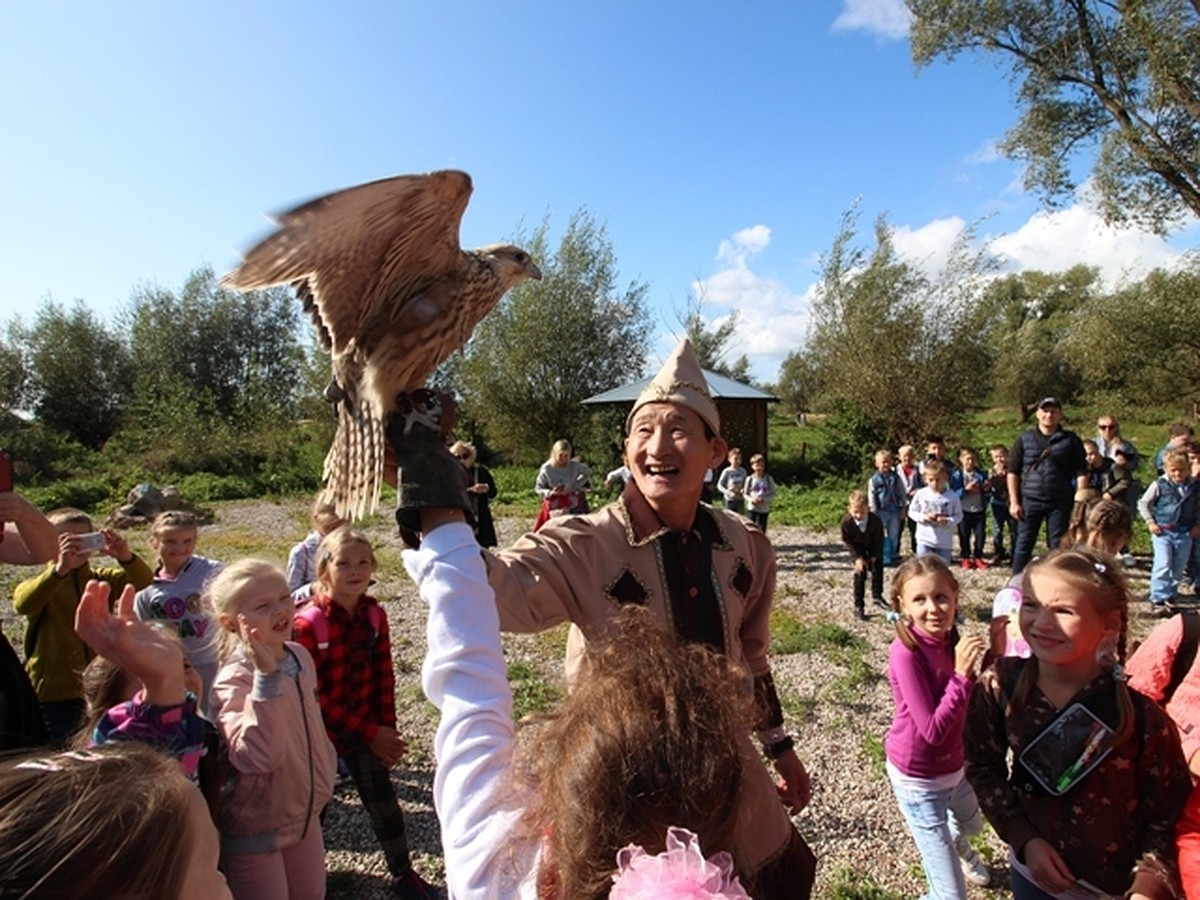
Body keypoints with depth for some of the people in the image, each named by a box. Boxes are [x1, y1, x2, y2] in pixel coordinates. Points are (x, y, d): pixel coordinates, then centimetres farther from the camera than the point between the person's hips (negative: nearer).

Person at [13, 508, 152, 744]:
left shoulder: (102, 579, 2)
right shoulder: (40, 584, -6)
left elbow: (144, 583, -15)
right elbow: (23, 604, -29)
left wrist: (126, 557, -36)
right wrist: (60, 569, -45)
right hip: (54, 696, -2)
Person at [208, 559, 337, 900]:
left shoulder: (300, 656, -4)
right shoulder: (234, 680, -25)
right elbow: (258, 756, -36)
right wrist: (266, 677, -39)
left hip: (305, 815, 6)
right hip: (255, 830, -6)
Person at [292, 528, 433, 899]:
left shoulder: (374, 615, -7)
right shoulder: (308, 625, -22)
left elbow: (384, 678, 0)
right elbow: (313, 695, -20)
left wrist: (386, 729, -6)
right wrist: (368, 732, -19)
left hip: (368, 728, 4)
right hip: (321, 730, -3)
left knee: (383, 799, 11)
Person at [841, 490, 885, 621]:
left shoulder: (875, 520, -32)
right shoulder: (846, 521, -33)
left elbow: (879, 539, -15)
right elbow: (847, 541, -19)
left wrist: (874, 556, -12)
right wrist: (857, 558, -21)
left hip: (874, 547, 1)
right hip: (858, 548, -1)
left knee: (877, 569, 9)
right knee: (860, 574, -5)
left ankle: (877, 596, 32)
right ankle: (858, 606, 2)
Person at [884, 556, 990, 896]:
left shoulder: (948, 640, -8)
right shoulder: (905, 652, -28)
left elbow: (966, 711, -2)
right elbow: (933, 730, -28)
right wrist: (962, 674, -30)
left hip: (953, 765, 7)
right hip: (919, 779, -7)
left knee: (973, 824, 38)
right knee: (951, 892, -3)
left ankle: (956, 846, 69)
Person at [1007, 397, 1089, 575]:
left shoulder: (1071, 440, 5)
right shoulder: (1024, 439, 5)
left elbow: (1081, 473, 2)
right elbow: (1013, 472, 4)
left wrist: (1080, 501, -7)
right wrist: (1014, 502, -2)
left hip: (1060, 502, 0)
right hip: (1030, 501, 0)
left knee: (1059, 546, 6)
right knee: (1023, 544, 2)